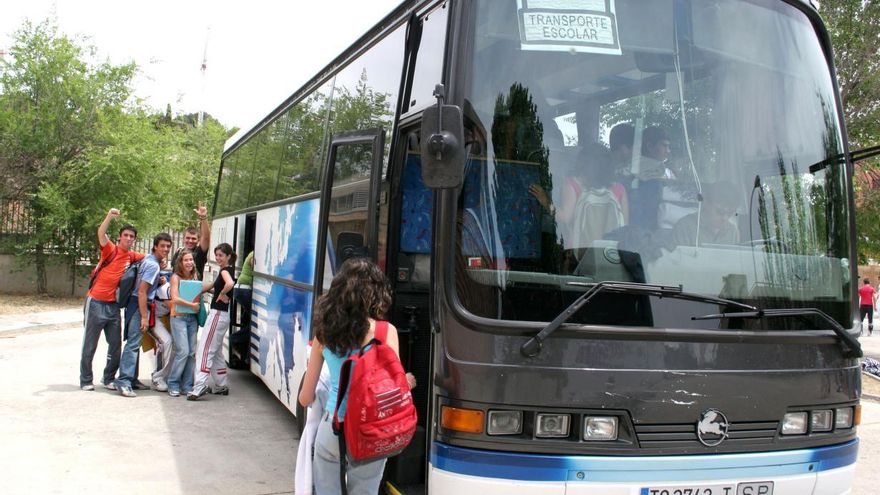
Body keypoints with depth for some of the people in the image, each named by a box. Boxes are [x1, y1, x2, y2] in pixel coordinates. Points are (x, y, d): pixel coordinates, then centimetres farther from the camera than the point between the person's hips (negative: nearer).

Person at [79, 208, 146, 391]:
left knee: (115, 345, 9)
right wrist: (110, 216, -42)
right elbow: (101, 233, -26)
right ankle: (85, 380, 15)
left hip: (114, 305, 5)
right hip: (96, 302, -5)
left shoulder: (132, 256, 7)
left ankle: (109, 378, 24)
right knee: (90, 344, 5)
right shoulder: (111, 250, -8)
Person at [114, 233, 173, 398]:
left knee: (134, 343, 15)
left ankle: (132, 379, 23)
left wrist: (159, 281, 12)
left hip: (137, 305, 10)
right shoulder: (153, 265, -15)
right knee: (133, 344, -12)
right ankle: (124, 382, -15)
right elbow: (142, 291, -21)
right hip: (139, 306, -10)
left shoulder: (148, 260, 13)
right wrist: (144, 317, -21)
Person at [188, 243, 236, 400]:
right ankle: (221, 386, 21)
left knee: (205, 349, -14)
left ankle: (200, 386, -21)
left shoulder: (225, 270, -12)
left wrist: (222, 294, -18)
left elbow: (230, 283, -33)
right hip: (222, 314, 10)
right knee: (215, 351, 16)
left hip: (218, 314, -10)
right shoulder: (227, 271, 16)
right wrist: (214, 290, 8)